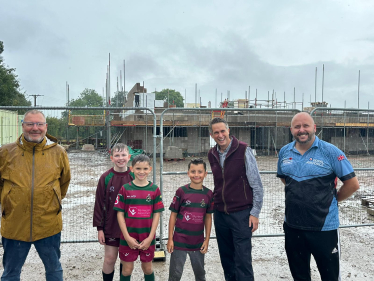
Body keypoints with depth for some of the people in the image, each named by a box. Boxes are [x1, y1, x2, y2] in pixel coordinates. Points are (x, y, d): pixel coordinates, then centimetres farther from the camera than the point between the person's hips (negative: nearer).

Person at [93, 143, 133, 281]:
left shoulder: (134, 177, -4)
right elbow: (99, 204, -4)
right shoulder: (105, 178, -7)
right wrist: (99, 228, -5)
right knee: (110, 258, 6)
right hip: (110, 227, -1)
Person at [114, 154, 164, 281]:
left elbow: (156, 214, -3)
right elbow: (120, 214, -4)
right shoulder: (125, 189, -5)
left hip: (147, 238, 1)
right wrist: (127, 237, -10)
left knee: (147, 268, 14)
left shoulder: (154, 189, -3)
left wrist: (150, 238, -8)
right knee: (127, 269, 9)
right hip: (128, 238, 0)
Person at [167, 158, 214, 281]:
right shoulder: (181, 191, -9)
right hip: (179, 241, -2)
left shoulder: (208, 194, -2)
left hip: (198, 242, 3)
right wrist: (170, 239, -4)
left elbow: (208, 217, 5)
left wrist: (207, 240, 3)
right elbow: (173, 215, -4)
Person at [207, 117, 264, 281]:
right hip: (220, 213, 5)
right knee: (226, 258, 15)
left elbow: (257, 185, -9)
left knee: (243, 259, -4)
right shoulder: (212, 154, 5)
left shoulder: (243, 150, -11)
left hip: (241, 213, -5)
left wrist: (255, 212, -11)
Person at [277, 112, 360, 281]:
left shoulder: (330, 151, -12)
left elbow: (353, 184, -9)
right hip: (292, 225, 4)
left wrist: (333, 199, 0)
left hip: (324, 227, -4)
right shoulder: (284, 152, 2)